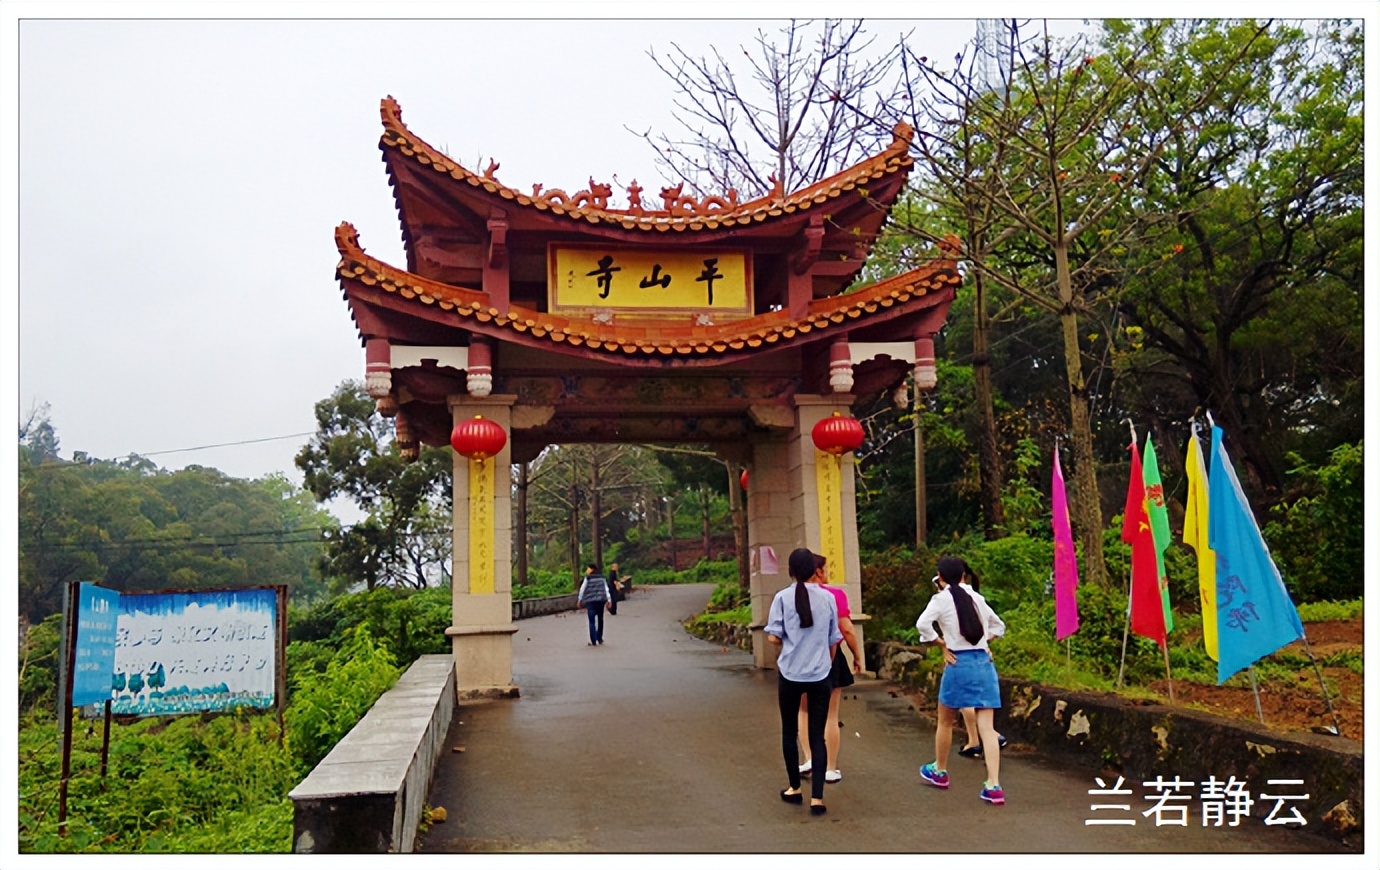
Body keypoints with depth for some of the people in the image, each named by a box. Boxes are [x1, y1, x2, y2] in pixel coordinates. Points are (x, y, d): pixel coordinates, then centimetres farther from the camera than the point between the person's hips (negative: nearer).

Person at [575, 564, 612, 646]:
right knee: (600, 620, 18)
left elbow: (582, 589, 2)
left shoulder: (587, 578, -2)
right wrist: (609, 600, 4)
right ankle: (600, 639, 23)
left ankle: (593, 641, -4)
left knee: (592, 621, -1)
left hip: (591, 602, -4)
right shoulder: (602, 578, 9)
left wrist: (579, 600, 12)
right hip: (601, 601, 4)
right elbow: (606, 589, 4)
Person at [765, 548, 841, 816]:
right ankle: (817, 797, 1)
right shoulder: (827, 598, 0)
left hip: (790, 673, -1)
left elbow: (773, 637, -8)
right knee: (817, 735, 5)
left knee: (789, 732, 16)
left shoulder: (783, 597, -6)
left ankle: (795, 789, 27)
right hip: (820, 674, 1)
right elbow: (834, 640, 7)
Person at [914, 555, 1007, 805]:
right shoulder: (976, 597, 11)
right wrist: (984, 641, 15)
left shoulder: (942, 599, -5)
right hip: (984, 662, 4)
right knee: (986, 727, 0)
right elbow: (999, 625, 23)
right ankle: (994, 786, -7)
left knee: (945, 721, 17)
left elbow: (923, 624, -20)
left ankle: (940, 771, 34)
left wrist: (943, 646, -8)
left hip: (959, 663, -4)